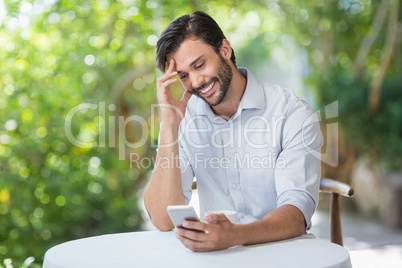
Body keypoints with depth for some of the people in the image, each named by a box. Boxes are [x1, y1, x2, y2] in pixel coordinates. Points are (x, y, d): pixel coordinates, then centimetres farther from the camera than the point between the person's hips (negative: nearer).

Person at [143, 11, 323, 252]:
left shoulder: (293, 114, -8)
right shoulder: (183, 120, 1)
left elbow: (297, 214, -16)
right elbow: (164, 221, -8)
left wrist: (236, 235, -35)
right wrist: (169, 126, -13)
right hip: (215, 257, 1)